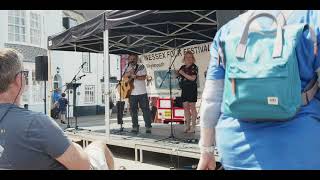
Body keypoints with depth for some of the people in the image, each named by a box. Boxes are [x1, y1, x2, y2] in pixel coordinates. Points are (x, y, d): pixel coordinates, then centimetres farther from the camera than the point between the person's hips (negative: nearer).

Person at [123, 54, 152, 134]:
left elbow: (144, 77, -9)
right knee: (133, 110, 5)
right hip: (132, 93, 3)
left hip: (142, 92, -3)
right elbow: (124, 76, -2)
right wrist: (130, 72, -18)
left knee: (145, 109, -1)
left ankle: (148, 127, 5)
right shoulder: (128, 68, 12)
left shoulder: (141, 66, 2)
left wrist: (135, 76, -22)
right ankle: (135, 127, 14)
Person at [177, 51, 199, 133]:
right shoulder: (182, 67, 15)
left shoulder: (194, 67, -3)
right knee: (185, 107, 6)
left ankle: (193, 127, 1)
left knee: (192, 106, -4)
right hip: (184, 89, 6)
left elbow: (193, 78, -14)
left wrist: (183, 74, -14)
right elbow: (180, 77, 21)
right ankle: (187, 126, 13)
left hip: (192, 88, -6)